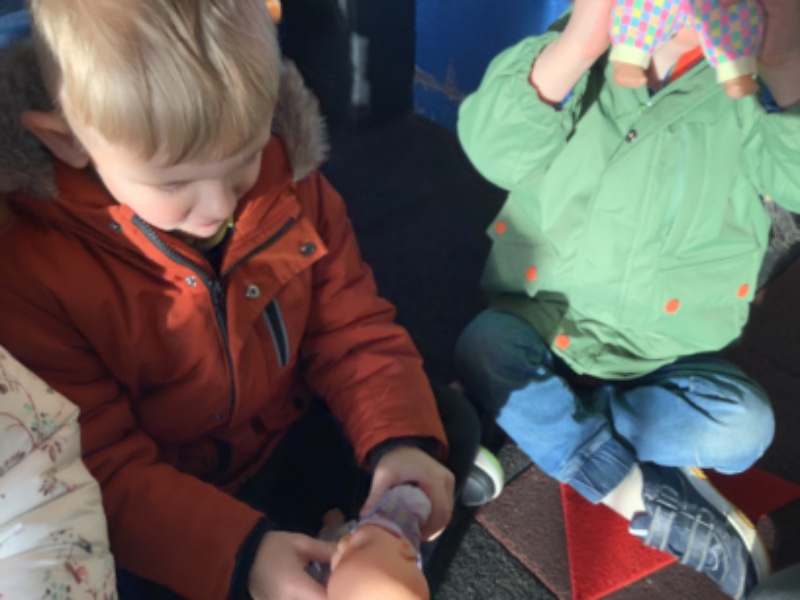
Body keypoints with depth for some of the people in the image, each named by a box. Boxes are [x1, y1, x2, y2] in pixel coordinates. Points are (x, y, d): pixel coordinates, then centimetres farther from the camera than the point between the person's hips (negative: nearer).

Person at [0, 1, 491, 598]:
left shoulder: (290, 179, -14)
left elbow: (353, 329, -7)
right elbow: (104, 472, -21)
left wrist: (399, 439, -24)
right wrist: (241, 551, -34)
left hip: (293, 437, 3)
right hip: (167, 521, -2)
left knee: (450, 424, -4)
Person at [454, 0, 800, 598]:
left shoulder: (748, 89, -4)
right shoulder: (580, 55, -5)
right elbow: (491, 149, -23)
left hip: (662, 360, 1)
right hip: (544, 325, 0)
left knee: (742, 427, -24)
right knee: (485, 345, -29)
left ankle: (542, 413, -9)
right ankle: (646, 498, -17)